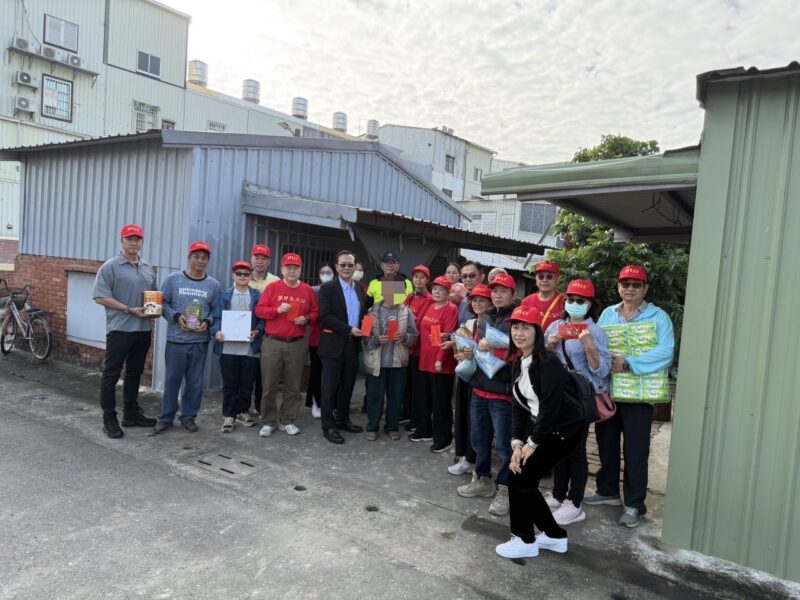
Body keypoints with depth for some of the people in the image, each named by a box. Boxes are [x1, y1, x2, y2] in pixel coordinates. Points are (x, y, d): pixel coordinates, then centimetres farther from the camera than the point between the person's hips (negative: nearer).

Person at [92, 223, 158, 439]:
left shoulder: (148, 268, 13)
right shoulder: (110, 267, -6)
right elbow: (101, 297, -12)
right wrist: (130, 310, -17)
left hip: (144, 329, 6)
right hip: (119, 329, -6)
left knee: (135, 373, 14)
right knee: (111, 374, 1)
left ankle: (131, 413, 25)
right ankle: (109, 419, 8)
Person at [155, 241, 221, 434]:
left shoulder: (214, 285, 4)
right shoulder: (173, 279, 1)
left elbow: (217, 310, 6)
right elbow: (163, 304, 2)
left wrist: (208, 322, -12)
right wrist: (176, 316, -14)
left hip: (200, 341, 1)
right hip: (176, 339, -1)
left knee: (195, 382, 8)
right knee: (172, 379, 6)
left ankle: (189, 416, 22)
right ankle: (166, 417, 19)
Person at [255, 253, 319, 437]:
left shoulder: (308, 290, 5)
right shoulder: (272, 287, 1)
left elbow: (316, 312, 12)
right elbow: (259, 310, 0)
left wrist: (307, 319, -9)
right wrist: (277, 309, -16)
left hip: (297, 345, 1)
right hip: (272, 343, -1)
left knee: (293, 385, 7)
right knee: (269, 385, 3)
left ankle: (288, 421, 19)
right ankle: (268, 422, 16)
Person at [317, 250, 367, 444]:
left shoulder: (360, 288, 10)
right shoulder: (328, 287, -7)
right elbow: (325, 316, -16)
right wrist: (348, 330, -20)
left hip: (353, 344, 6)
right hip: (334, 345, -5)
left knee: (347, 385, 14)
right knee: (330, 387, 1)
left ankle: (343, 420, 28)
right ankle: (328, 426, 10)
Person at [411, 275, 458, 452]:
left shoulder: (451, 309, -10)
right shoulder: (429, 307, 13)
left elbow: (448, 336, -16)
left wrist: (440, 359, -20)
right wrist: (421, 354, 13)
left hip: (441, 363, -8)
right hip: (425, 360, 8)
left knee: (441, 402, 1)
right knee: (424, 398, 17)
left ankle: (443, 438, 12)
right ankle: (424, 431, 32)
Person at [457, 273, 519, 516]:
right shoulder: (484, 318, 12)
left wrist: (492, 349, -20)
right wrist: (470, 352, 4)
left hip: (503, 390, -7)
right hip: (479, 387, 7)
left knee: (504, 443, 1)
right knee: (479, 438, 17)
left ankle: (505, 489, 15)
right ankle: (482, 480, 34)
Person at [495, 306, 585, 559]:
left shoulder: (548, 362, -22)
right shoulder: (517, 363, 4)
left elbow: (551, 407, -25)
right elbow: (518, 405, 3)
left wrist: (531, 443, -17)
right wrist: (517, 443, -6)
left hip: (563, 430, -8)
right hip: (539, 426, 8)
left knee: (519, 479, -6)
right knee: (521, 479, 7)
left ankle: (525, 540, 14)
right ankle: (554, 535, 26)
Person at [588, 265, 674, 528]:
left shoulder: (658, 317, -3)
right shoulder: (607, 314, 10)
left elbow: (664, 353, -15)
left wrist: (628, 364, -22)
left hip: (639, 394, -4)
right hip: (607, 390, 4)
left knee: (635, 450, 2)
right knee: (606, 443, 15)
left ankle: (634, 504, 16)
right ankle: (607, 491, 33)